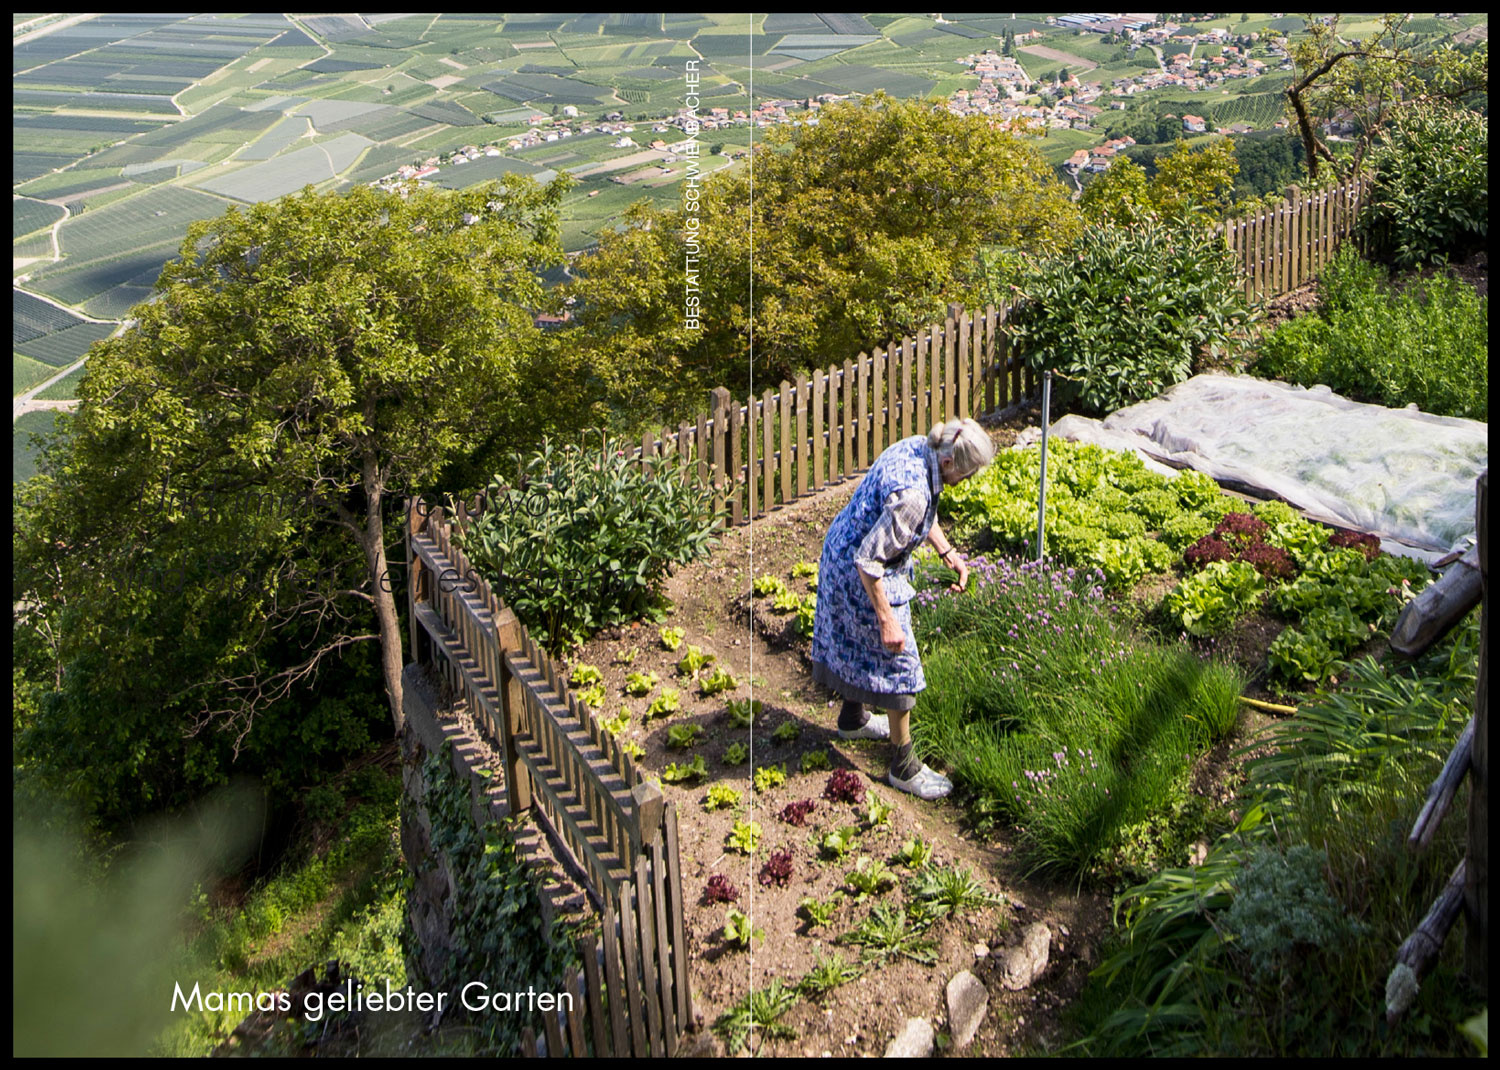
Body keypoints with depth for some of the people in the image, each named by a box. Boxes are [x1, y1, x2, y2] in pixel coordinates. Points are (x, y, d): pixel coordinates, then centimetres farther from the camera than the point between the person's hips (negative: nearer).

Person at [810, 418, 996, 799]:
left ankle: (853, 718, 53)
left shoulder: (916, 447, -7)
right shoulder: (911, 492, -35)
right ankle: (904, 767, 18)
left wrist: (947, 552, 7)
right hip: (861, 576, -9)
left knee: (860, 644, 29)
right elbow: (869, 560, -31)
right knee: (898, 662, 4)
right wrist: (886, 621, -24)